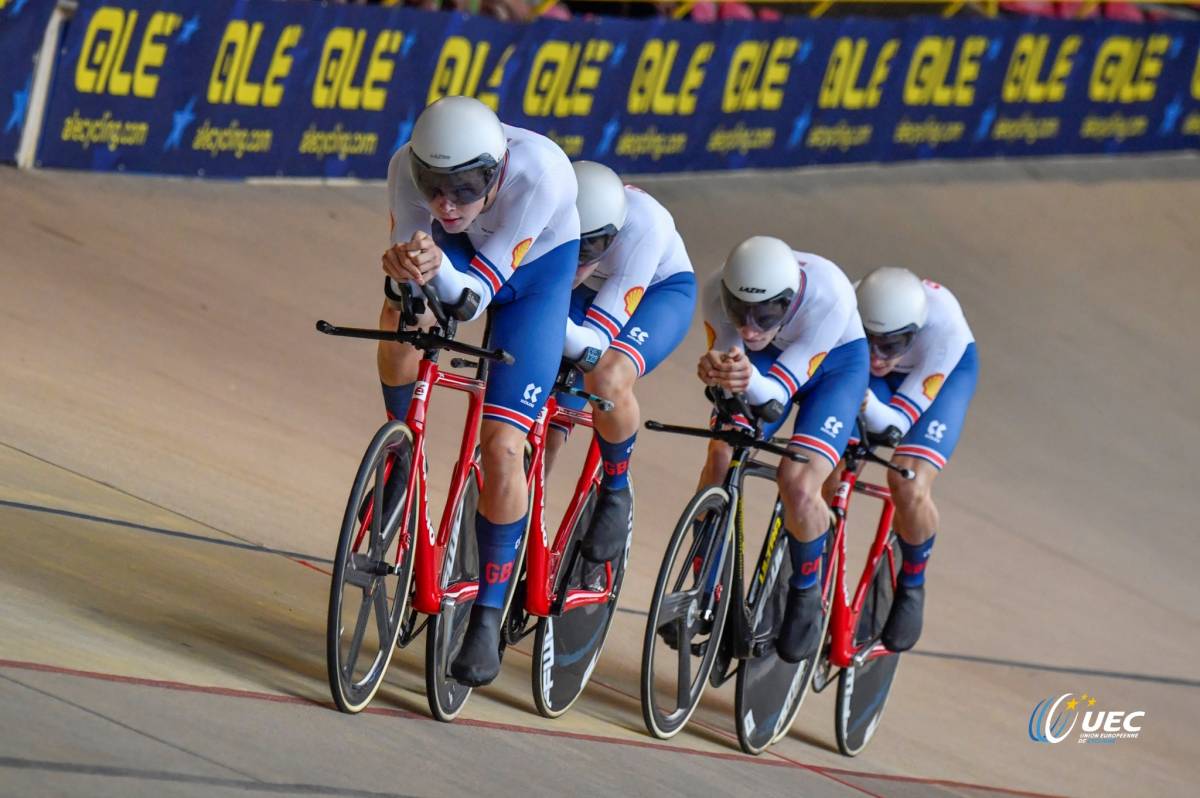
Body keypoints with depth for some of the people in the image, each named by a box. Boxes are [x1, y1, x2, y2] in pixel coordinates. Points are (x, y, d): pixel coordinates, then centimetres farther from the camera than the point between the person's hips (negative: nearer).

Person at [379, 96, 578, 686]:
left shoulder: (541, 176, -39)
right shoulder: (408, 168, -31)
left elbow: (476, 294, -34)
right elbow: (408, 285, -25)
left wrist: (439, 268, -55)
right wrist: (404, 267, -48)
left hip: (537, 267, -3)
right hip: (460, 253, 3)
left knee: (501, 444, -14)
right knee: (403, 314, -30)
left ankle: (488, 617, -1)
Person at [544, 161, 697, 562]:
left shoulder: (643, 225, -39)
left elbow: (597, 340, -40)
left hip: (660, 290, -3)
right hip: (586, 290, 4)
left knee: (607, 378, -34)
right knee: (544, 431, -14)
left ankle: (617, 492, -9)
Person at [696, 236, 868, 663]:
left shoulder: (829, 297, -40)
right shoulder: (719, 293, -31)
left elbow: (778, 391, -37)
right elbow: (725, 353, -23)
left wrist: (750, 379, -59)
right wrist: (714, 370, -47)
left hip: (836, 362, -3)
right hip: (769, 357, 3)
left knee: (799, 488, -21)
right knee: (721, 456, -20)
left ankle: (806, 594, 7)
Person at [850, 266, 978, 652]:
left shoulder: (944, 327, -41)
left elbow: (899, 420, -38)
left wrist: (869, 407, -60)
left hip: (945, 372, -2)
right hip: (858, 373, 2)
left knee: (911, 488, -24)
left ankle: (911, 586, 6)